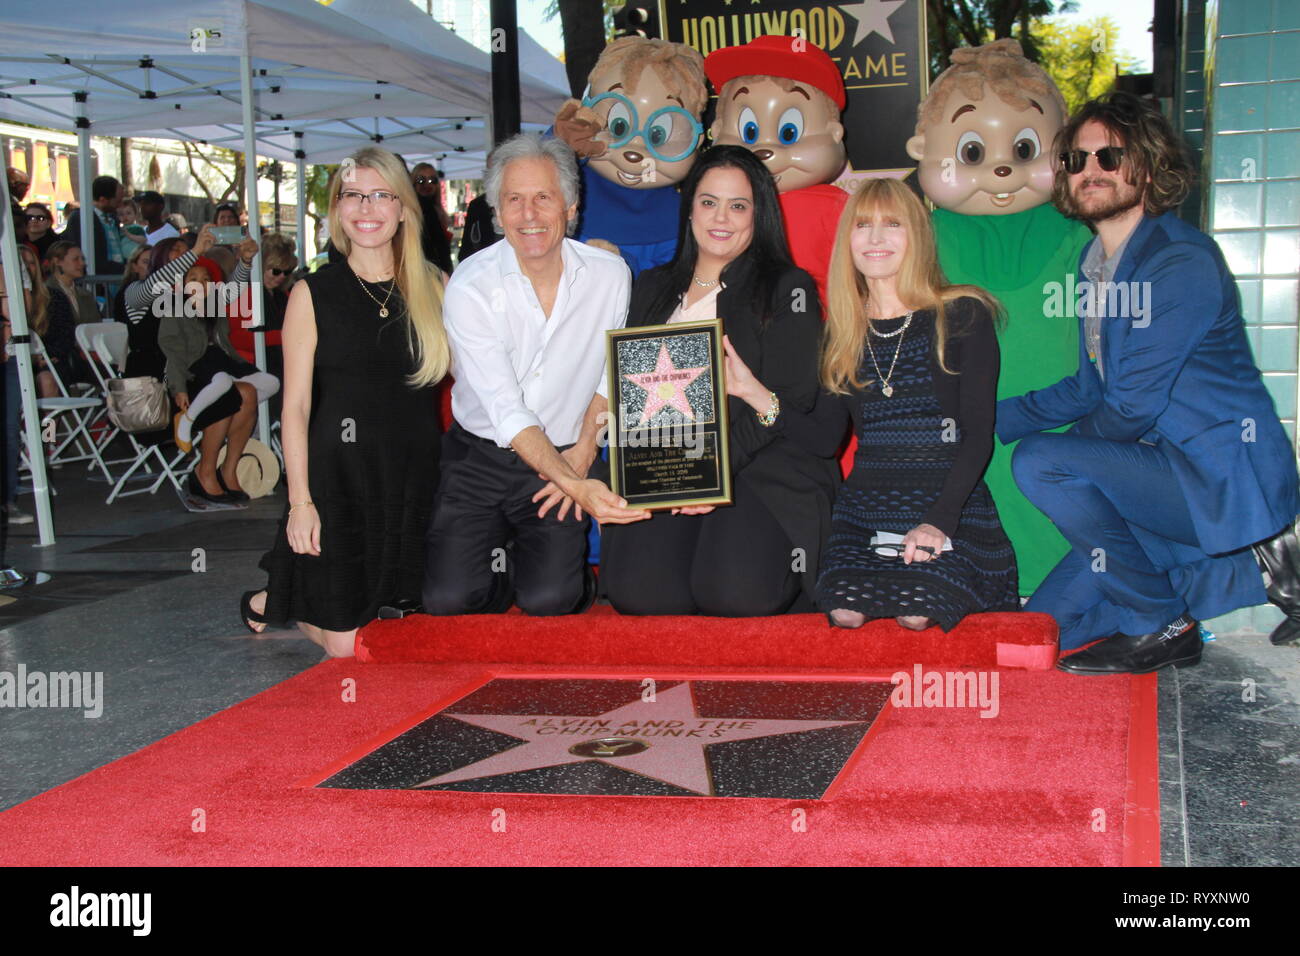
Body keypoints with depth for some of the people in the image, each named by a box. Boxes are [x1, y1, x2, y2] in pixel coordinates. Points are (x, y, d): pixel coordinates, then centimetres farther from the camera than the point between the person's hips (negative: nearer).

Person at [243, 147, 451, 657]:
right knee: (347, 643, 1)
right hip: (339, 478, -3)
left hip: (416, 479, 3)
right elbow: (296, 405, -3)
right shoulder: (313, 293, -1)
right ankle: (268, 601, 33)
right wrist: (300, 499, -9)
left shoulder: (433, 287, 7)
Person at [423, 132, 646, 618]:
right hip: (481, 457, 0)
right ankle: (500, 556, 19)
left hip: (567, 458, 1)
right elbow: (507, 413, -20)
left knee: (550, 599, -17)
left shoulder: (609, 275, -6)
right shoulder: (469, 287, -14)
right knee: (448, 599, -13)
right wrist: (576, 484, -31)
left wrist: (581, 457, -5)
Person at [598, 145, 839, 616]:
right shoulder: (652, 288, 21)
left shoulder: (789, 288, 8)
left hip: (764, 467, -2)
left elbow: (792, 401, -2)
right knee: (635, 590, -26)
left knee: (735, 592, -29)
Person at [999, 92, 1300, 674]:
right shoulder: (1095, 263, 11)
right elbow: (1090, 390, 17)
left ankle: (1163, 626, -10)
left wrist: (1059, 452, -5)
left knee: (1037, 464, -28)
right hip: (1163, 472, 9)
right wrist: (987, 419, 9)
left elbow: (1132, 407, -19)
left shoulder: (1183, 262, -17)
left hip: (1225, 475, -9)